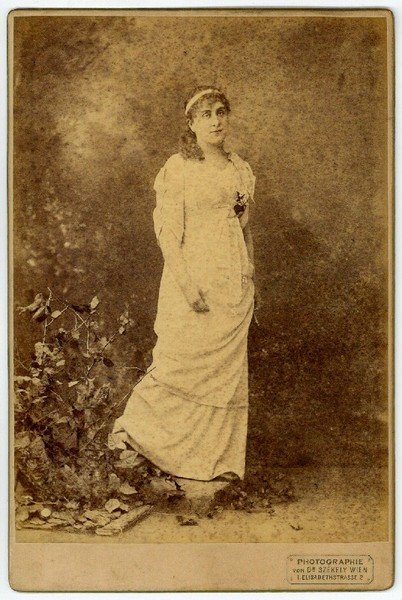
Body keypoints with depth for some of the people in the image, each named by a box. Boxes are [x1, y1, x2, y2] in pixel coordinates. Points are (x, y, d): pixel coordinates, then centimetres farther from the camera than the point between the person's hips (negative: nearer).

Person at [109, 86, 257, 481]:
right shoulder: (177, 168, -5)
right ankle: (134, 429, 19)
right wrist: (188, 284, -18)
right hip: (192, 277, -5)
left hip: (234, 285, 5)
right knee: (182, 362, -5)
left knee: (228, 368, 7)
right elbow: (168, 231, -10)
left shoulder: (240, 170, 12)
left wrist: (251, 281, 14)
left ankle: (219, 461, 18)